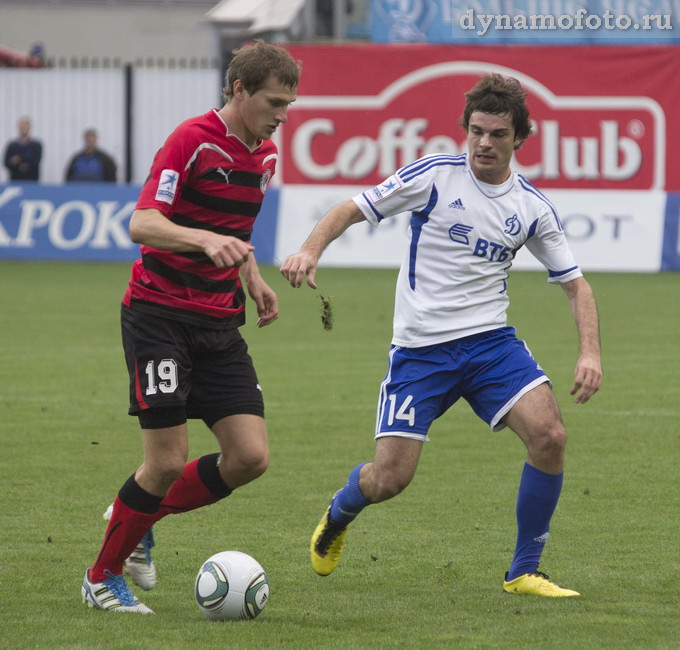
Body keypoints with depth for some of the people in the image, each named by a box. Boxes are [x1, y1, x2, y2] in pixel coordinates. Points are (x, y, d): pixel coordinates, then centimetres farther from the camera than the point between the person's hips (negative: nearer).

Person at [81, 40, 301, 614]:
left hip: (219, 324, 7)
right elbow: (141, 224, -24)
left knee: (251, 456, -5)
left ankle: (138, 517, 18)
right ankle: (102, 577, 10)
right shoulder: (193, 140, -14)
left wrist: (253, 279, 12)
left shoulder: (264, 154, 10)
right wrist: (205, 239, -40)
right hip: (158, 315, -7)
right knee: (168, 461, -11)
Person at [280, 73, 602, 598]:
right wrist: (311, 250, -20)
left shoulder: (533, 206, 4)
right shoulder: (434, 176, -4)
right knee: (389, 479, -8)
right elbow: (351, 210, -1)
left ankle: (524, 573, -5)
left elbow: (575, 284, 10)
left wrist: (590, 352, -5)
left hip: (490, 339, 2)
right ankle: (338, 516, 31)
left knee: (550, 436, -21)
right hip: (420, 348, -2)